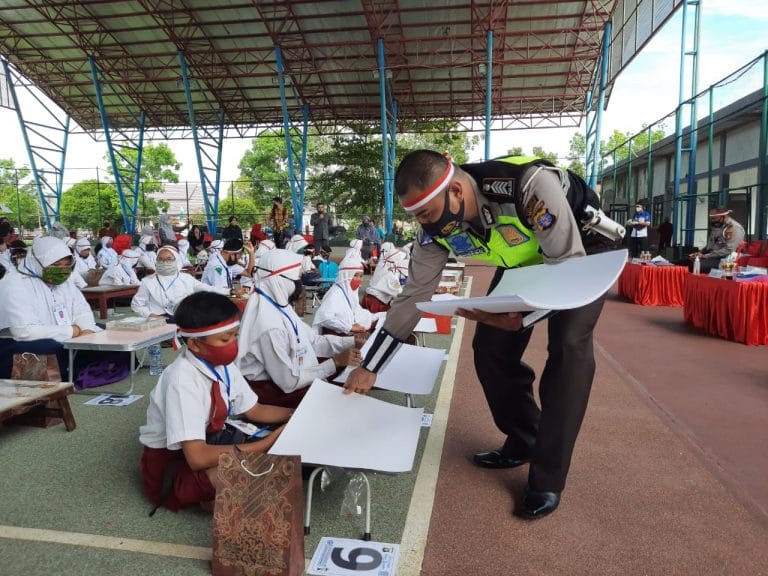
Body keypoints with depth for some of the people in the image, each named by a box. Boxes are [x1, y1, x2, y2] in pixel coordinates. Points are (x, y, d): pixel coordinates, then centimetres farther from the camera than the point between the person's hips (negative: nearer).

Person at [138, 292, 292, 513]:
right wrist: (267, 443, -34)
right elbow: (198, 457, -36)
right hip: (169, 466, -7)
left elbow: (255, 411, 5)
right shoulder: (183, 380, -31)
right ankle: (214, 498, -6)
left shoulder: (223, 365, -8)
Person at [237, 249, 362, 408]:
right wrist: (335, 362, -24)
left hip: (283, 375, 9)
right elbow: (289, 382, -27)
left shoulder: (279, 304, -2)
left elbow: (313, 340, 4)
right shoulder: (269, 325, -31)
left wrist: (354, 342, -6)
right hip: (269, 389, -9)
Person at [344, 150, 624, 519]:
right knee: (490, 346, -4)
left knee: (568, 346, -21)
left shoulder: (531, 184, -41)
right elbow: (413, 295, -13)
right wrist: (369, 368, -10)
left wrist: (523, 313, -45)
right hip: (524, 260, 5)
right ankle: (523, 444, 18)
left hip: (582, 250, -5)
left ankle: (548, 479, -7)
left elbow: (569, 262, -29)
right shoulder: (435, 229, -22)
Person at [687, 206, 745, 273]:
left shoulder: (734, 228, -9)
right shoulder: (717, 227, 19)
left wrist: (705, 256, -18)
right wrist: (698, 253, 5)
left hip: (724, 260, -9)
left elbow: (728, 251, -18)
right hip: (711, 258, 9)